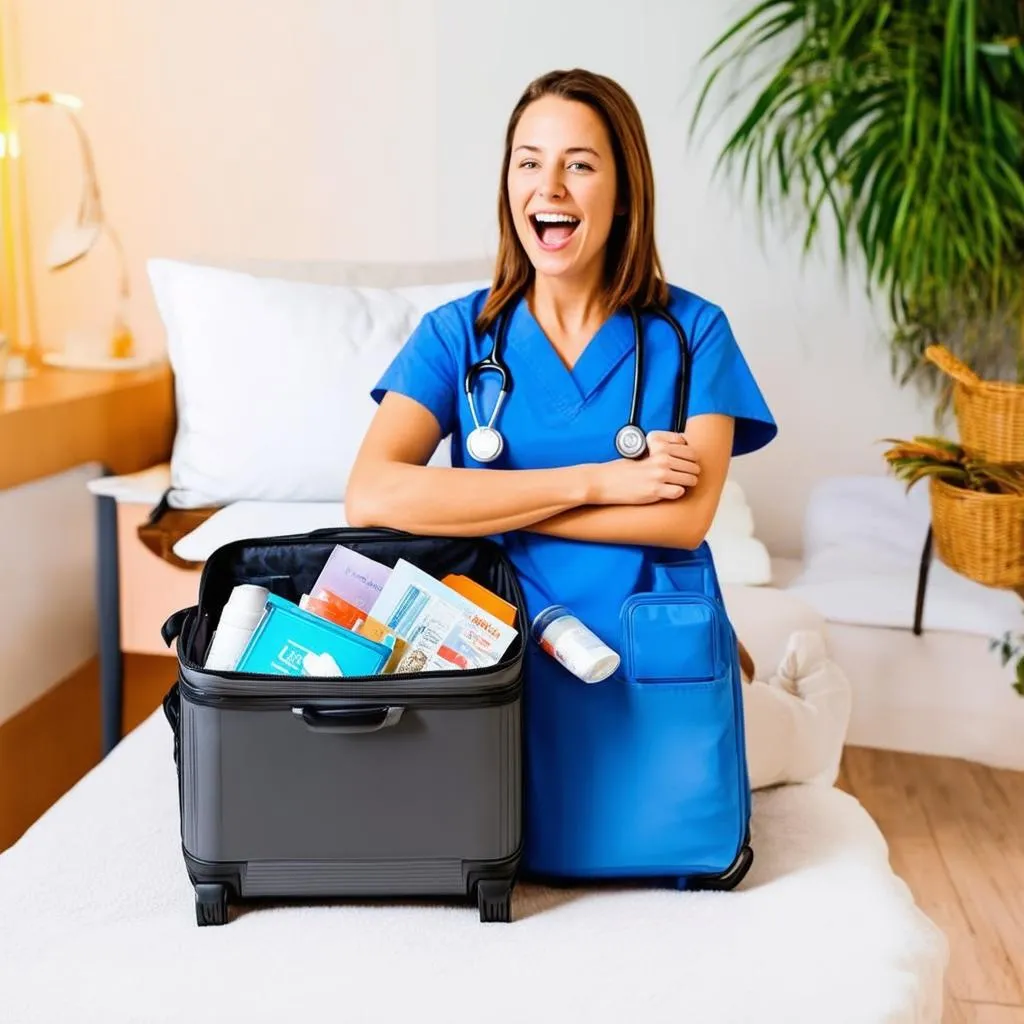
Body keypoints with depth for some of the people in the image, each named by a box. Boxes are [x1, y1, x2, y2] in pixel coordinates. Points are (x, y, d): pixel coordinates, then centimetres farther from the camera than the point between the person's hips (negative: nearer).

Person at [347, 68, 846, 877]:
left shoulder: (691, 332, -2)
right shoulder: (458, 333, -1)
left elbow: (686, 515, -15)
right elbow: (371, 496, -18)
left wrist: (475, 503, -15)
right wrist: (596, 481, -19)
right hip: (506, 651, 1)